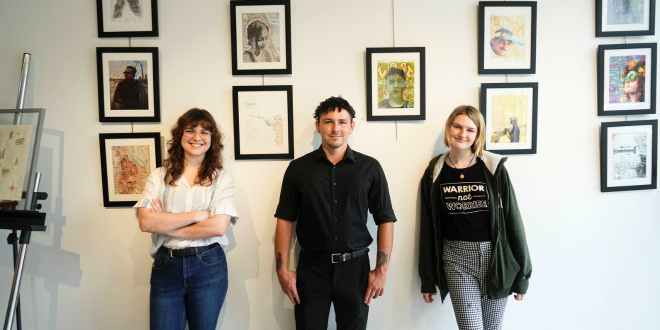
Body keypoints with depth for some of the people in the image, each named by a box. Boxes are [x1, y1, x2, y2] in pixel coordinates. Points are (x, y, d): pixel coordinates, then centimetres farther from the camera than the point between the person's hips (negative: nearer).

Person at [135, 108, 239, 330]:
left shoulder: (222, 177, 0)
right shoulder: (159, 176, 4)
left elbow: (219, 227, -12)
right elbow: (146, 222, -9)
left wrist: (165, 224, -9)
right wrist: (197, 215, -14)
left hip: (209, 267, 0)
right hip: (166, 267, 1)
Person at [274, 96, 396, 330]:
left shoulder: (370, 168, -1)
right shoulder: (298, 168, 0)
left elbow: (385, 220, 1)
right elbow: (285, 220, 2)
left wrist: (382, 269, -4)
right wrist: (282, 269, -4)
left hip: (355, 267, 0)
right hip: (311, 267, 0)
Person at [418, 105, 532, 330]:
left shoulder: (494, 168, -4)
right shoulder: (434, 173, 0)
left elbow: (512, 220, -1)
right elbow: (428, 228, 4)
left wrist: (521, 274, 0)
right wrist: (427, 280, 6)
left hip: (495, 258, 0)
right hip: (456, 260, 0)